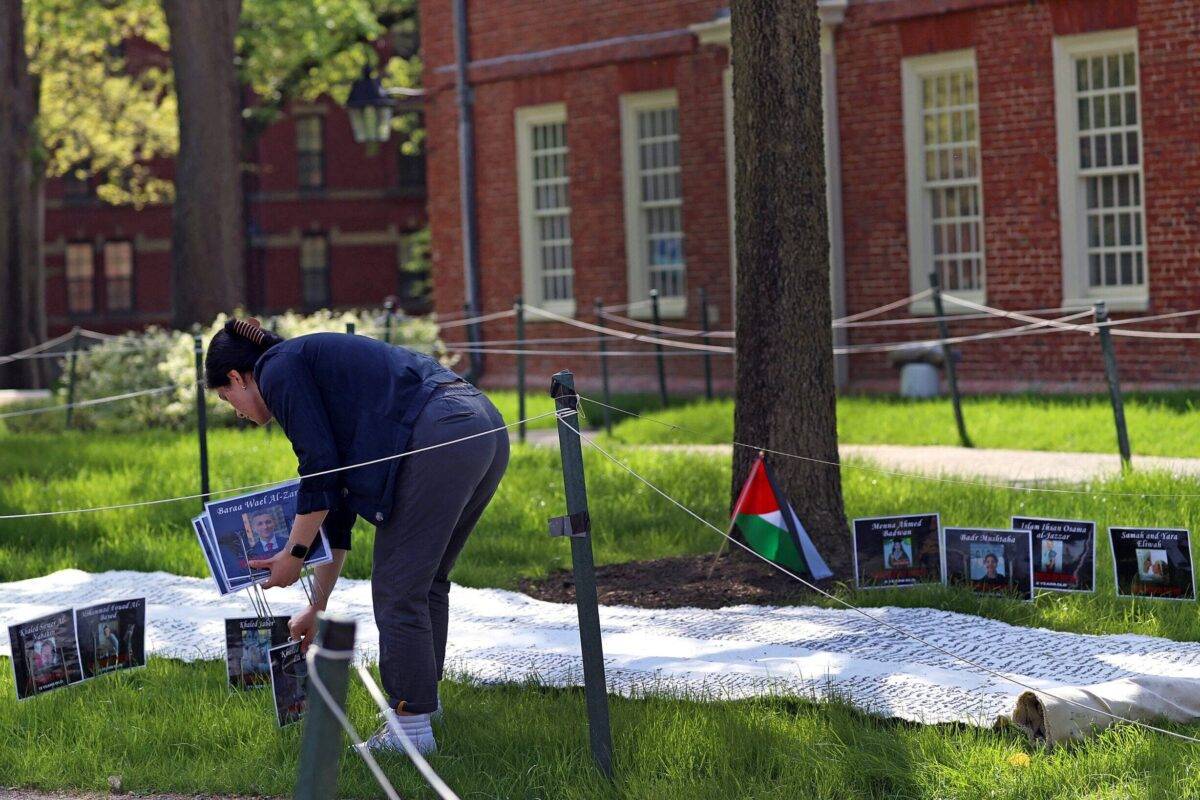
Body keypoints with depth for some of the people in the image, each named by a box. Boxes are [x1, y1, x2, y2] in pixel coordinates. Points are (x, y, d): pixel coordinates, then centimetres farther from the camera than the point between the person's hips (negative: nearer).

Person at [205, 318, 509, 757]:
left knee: (397, 590, 1)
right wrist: (317, 606, 36)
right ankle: (423, 698, 35)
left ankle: (412, 725, 5)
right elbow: (337, 493, 33)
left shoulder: (278, 370, 5)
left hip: (438, 438, -10)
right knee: (425, 579, 24)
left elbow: (320, 472, -4)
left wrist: (294, 553, 8)